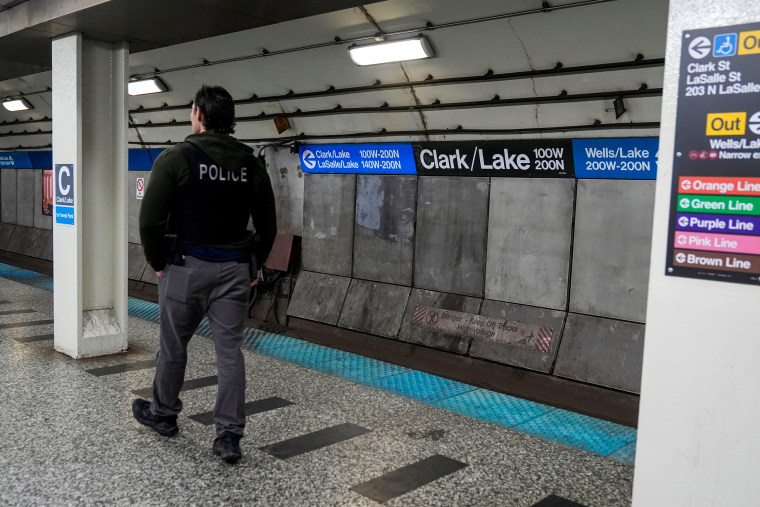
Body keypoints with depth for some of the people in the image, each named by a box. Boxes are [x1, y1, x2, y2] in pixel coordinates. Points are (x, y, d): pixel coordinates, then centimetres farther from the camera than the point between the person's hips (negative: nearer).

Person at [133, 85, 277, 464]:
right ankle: (229, 436, 6)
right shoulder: (251, 164, 5)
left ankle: (163, 414, 36)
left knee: (173, 344, 16)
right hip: (234, 269, 3)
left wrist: (157, 262, 3)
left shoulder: (176, 158, -8)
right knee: (230, 350, 5)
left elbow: (150, 219, -11)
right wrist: (254, 264, 17)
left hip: (187, 266, -3)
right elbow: (268, 225, 8)